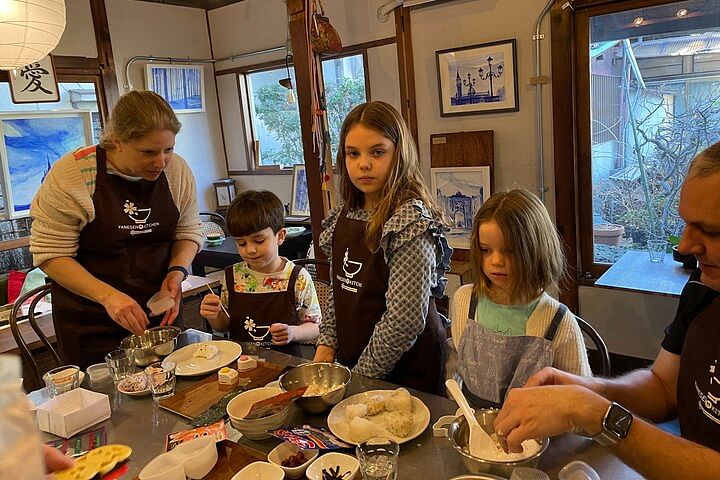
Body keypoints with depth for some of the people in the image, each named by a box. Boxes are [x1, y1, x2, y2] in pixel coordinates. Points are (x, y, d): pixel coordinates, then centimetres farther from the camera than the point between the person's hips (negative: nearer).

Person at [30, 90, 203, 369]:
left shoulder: (177, 170, -6)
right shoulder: (71, 175, -17)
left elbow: (189, 231, 5)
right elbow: (50, 254, -14)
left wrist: (177, 271, -14)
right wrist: (107, 295, -27)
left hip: (161, 310, 4)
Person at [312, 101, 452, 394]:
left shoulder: (410, 223, -21)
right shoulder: (343, 216, 1)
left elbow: (406, 319, -24)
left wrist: (361, 375, -17)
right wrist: (327, 344, 1)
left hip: (404, 372, -6)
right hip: (350, 363, 7)